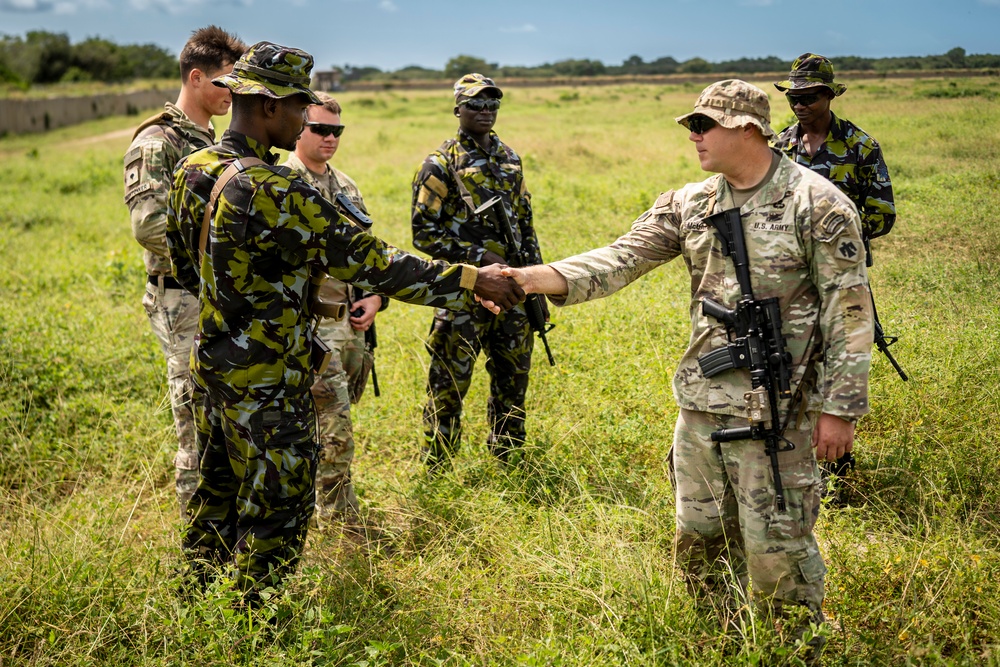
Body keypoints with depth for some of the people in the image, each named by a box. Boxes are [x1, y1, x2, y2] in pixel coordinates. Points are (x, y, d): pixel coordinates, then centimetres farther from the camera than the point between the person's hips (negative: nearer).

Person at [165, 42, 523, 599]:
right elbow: (367, 260, -25)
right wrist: (471, 281, -21)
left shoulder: (191, 171, 1)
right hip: (265, 381, -9)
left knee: (218, 490, 24)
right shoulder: (274, 192, -26)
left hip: (212, 362, 9)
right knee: (279, 506, 6)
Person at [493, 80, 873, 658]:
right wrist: (532, 278, -15)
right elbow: (621, 259, -2)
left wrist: (839, 408, -12)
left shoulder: (817, 204, -9)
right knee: (701, 540, 15)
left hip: (775, 408, -6)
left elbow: (850, 313, -10)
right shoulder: (689, 206, 7)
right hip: (701, 400, 6)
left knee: (777, 548, 0)